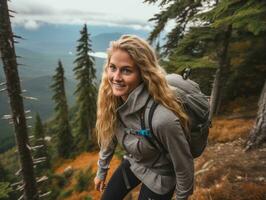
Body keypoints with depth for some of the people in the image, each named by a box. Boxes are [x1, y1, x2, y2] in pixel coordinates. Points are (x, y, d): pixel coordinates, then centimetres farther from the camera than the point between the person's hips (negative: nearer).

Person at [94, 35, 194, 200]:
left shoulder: (162, 118, -41)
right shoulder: (112, 99, -19)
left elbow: (184, 166, -23)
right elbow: (109, 135, -1)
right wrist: (102, 170, 11)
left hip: (158, 177, -5)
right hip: (132, 163, 5)